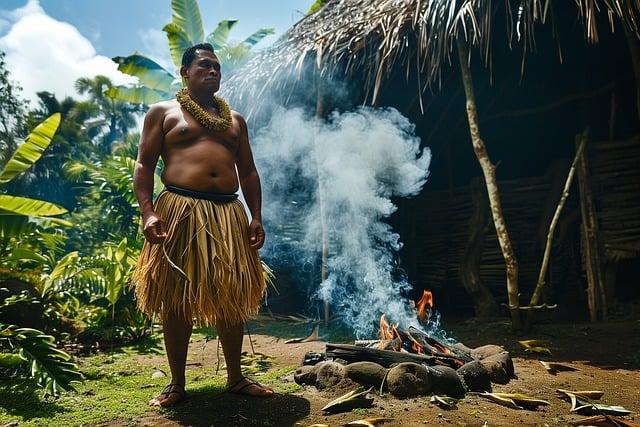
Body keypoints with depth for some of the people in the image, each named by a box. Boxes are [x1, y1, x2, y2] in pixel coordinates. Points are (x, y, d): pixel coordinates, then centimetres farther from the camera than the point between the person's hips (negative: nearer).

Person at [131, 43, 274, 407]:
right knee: (177, 298, 1)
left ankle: (236, 378, 20)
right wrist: (148, 212, -12)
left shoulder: (235, 119, 21)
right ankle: (177, 384, 15)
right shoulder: (163, 112, 10)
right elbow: (144, 166, 3)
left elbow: (249, 172, 18)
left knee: (232, 297, 6)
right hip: (181, 210, -3)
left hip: (229, 213, 4)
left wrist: (256, 217, 7)